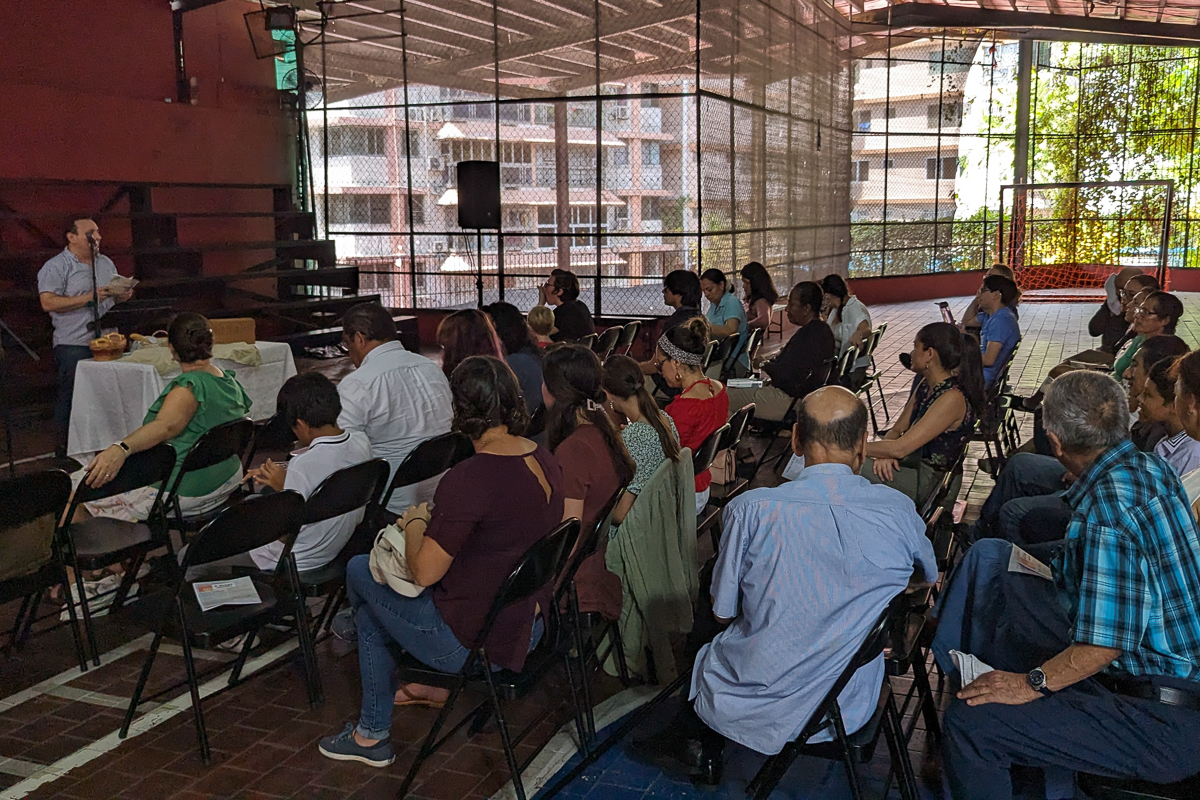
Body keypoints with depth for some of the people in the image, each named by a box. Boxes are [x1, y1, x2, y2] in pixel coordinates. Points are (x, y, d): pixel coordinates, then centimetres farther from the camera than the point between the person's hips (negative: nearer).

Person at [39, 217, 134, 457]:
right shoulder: (55, 267, -5)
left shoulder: (106, 263, 16)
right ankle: (64, 450, 7)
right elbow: (48, 303, -15)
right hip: (73, 345, -6)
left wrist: (123, 295, 2)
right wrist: (88, 298, -19)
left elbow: (114, 296, 26)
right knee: (70, 398, -1)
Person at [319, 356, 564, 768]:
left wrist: (415, 522, -3)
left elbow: (424, 572, -22)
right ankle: (438, 685, 36)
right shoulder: (546, 462, -2)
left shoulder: (468, 479, -27)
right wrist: (438, 518, 12)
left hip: (474, 642, -8)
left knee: (359, 570, 15)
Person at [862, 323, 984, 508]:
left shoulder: (953, 399, -23)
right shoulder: (926, 385, 8)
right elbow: (897, 430, 10)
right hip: (912, 464, 9)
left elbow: (900, 448, -27)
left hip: (931, 483, -9)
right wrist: (884, 454, -13)